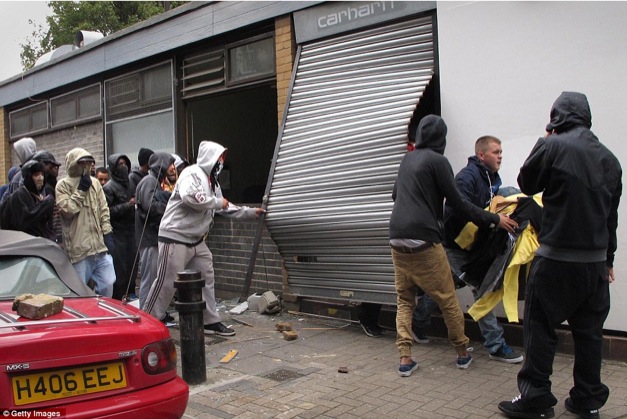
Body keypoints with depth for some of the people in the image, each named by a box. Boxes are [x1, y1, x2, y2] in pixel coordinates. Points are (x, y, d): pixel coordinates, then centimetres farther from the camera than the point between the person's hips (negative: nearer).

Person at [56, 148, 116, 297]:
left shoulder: (95, 182, 12)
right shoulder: (63, 185, -2)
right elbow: (67, 210, -15)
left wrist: (107, 233, 6)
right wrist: (81, 190, -12)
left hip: (100, 246, 5)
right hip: (78, 248, -4)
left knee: (108, 283, 6)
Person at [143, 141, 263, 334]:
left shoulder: (213, 182, 15)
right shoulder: (192, 173, -14)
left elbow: (225, 208, 25)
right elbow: (189, 197, -33)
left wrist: (250, 212, 23)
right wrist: (217, 202, -20)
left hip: (196, 240, 10)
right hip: (175, 237, -10)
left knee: (206, 279, 11)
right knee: (167, 282, -4)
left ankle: (211, 321, 20)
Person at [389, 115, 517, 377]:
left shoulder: (407, 160, 15)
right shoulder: (437, 161, -5)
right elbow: (457, 203, -7)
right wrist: (494, 220, 1)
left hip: (398, 239, 6)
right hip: (424, 241, -6)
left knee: (404, 300, 12)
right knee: (447, 300, 8)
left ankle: (405, 358, 7)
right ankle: (462, 353, 22)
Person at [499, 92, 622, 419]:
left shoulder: (552, 147, -11)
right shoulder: (609, 158, 9)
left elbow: (526, 184, 3)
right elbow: (612, 214, 15)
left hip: (556, 258, -6)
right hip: (595, 260, 6)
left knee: (539, 327, 4)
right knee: (589, 331, 14)